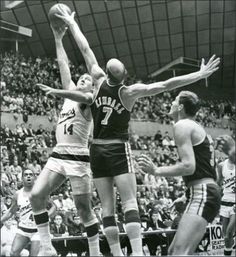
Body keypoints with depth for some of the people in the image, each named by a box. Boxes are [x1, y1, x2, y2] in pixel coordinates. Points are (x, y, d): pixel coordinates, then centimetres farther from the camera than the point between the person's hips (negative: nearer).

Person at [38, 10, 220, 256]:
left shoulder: (99, 81, -8)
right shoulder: (130, 92, -13)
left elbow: (85, 49, 0)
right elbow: (164, 85, -21)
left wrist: (71, 23, 9)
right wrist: (200, 75, -22)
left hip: (97, 151, 3)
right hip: (119, 150, -3)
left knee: (107, 206, 3)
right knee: (129, 202, -7)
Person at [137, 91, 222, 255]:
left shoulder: (182, 125, -6)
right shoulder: (200, 129, 25)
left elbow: (188, 166, -17)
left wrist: (156, 171, -11)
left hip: (201, 194, -10)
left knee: (180, 252, -21)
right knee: (174, 251, 15)